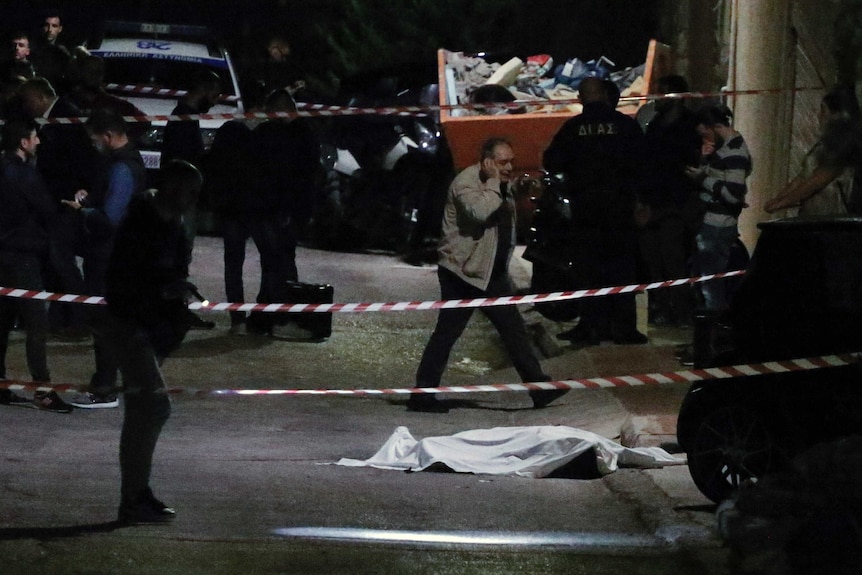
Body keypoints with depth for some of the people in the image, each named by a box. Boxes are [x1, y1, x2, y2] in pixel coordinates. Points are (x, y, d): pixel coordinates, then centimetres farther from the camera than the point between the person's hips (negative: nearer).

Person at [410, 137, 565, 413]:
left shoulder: (501, 186, 14)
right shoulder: (466, 182, -14)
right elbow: (480, 211, -35)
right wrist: (494, 182, -22)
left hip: (492, 273, 8)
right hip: (462, 273, -8)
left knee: (514, 328, 5)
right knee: (447, 332, -5)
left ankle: (538, 386, 5)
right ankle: (422, 396, 1)